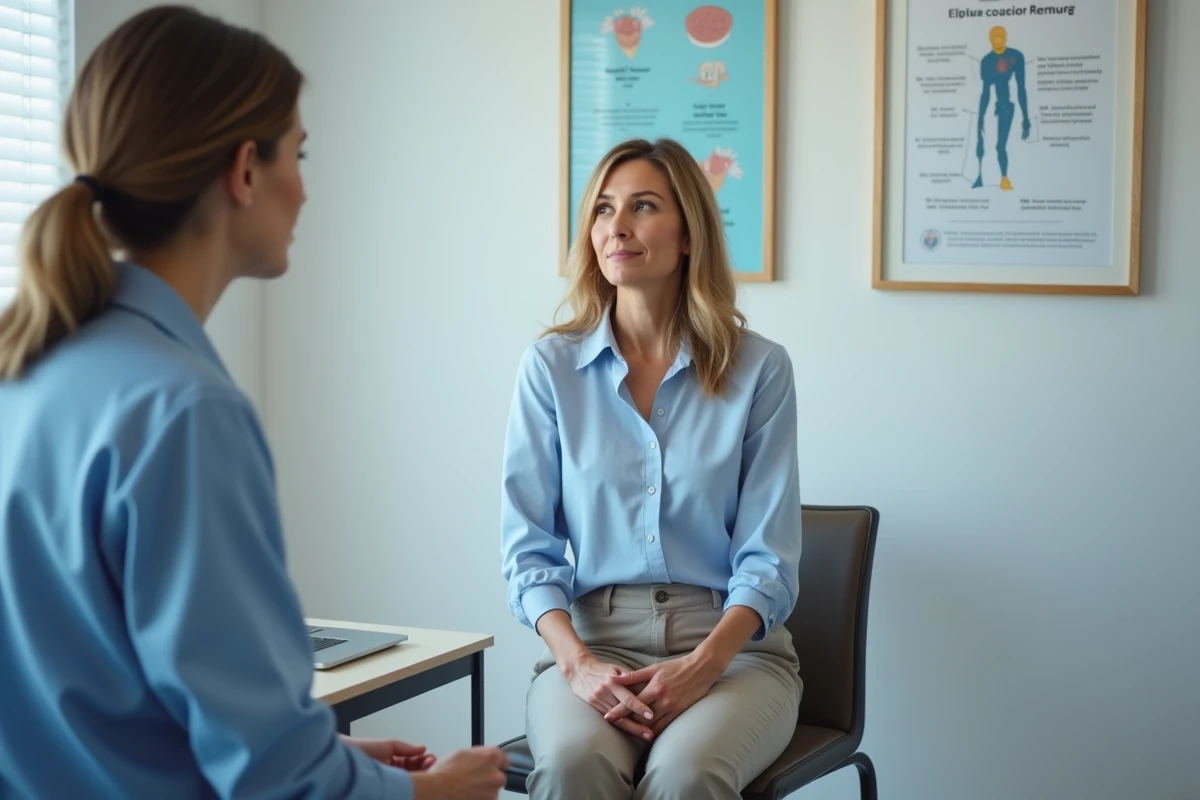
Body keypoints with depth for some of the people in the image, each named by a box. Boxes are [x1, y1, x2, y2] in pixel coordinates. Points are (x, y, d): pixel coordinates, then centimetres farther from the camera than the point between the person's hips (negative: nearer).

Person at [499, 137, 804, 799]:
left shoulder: (759, 368, 1)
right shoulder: (550, 366, 4)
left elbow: (768, 558, -1)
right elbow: (528, 547, 2)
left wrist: (700, 667, -18)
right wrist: (577, 664, -15)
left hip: (731, 645, 0)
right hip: (591, 639, 1)